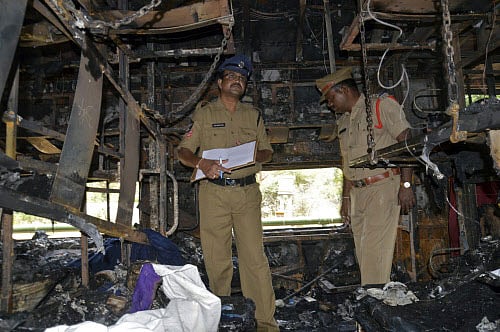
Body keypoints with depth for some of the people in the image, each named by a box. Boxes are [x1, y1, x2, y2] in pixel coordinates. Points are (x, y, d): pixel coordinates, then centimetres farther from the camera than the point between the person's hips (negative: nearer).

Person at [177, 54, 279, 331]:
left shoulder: (253, 115, 16)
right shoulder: (204, 114, 9)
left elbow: (267, 151, 17)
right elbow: (183, 151, 6)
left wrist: (255, 156, -6)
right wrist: (202, 164, -15)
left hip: (247, 192, 1)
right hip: (213, 192, -1)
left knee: (255, 256, -2)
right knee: (216, 257, 4)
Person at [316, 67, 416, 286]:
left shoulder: (382, 105, -2)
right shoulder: (343, 121, 20)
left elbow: (406, 143, -9)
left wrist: (406, 185, -16)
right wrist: (345, 198, 19)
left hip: (383, 188, -7)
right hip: (357, 193, 7)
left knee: (374, 252, -10)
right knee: (363, 254, 7)